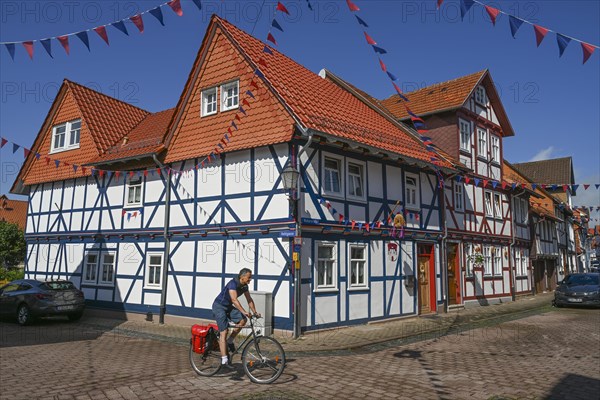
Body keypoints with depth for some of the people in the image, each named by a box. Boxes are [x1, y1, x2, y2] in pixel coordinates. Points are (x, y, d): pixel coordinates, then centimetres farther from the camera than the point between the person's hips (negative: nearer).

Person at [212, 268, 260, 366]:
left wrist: (255, 312, -2)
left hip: (229, 307, 7)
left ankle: (230, 341, 2)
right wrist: (244, 312, -43)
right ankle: (224, 359, -15)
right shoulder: (233, 283, -27)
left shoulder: (244, 286, -2)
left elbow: (249, 299, 5)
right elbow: (234, 300, -36)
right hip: (219, 306, -7)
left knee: (242, 320, -16)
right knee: (224, 332, -15)